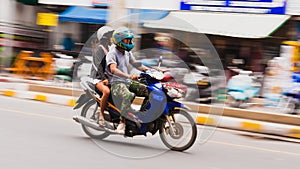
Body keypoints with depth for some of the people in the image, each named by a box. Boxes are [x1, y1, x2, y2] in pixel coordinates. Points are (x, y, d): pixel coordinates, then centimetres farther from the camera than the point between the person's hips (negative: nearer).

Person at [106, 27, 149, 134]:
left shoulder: (127, 53, 17)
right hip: (116, 83, -8)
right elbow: (113, 69, -24)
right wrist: (129, 76, -37)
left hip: (128, 82, 8)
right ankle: (122, 122, -36)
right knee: (128, 96, -38)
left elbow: (135, 64, 23)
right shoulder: (112, 53, -9)